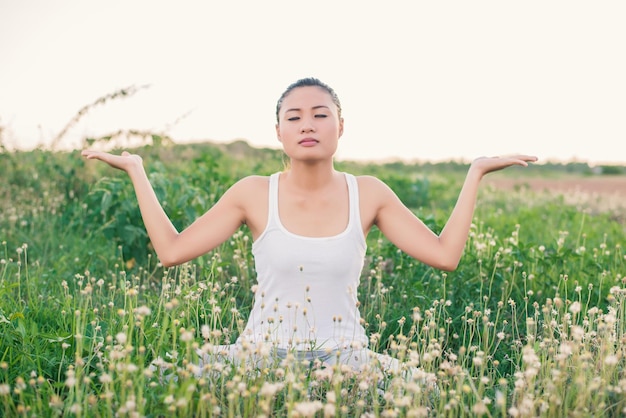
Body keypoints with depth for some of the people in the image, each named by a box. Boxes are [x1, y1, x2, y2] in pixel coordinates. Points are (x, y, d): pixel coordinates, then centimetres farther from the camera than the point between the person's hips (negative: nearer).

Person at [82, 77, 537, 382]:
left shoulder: (369, 194, 0)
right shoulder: (254, 193, -1)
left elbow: (445, 254, -4)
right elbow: (172, 250, -4)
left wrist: (476, 173, -2)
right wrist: (137, 170, -1)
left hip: (344, 362, 1)